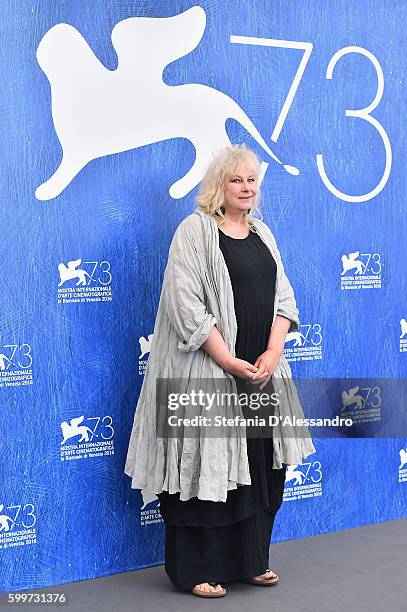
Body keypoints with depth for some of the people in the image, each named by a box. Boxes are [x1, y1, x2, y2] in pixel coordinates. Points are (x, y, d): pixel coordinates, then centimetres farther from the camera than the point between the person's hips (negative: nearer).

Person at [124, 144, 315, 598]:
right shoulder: (194, 231, -7)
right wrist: (230, 362, -17)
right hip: (208, 371, -6)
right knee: (208, 464, -2)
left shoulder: (261, 234, 14)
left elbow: (283, 297, 10)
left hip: (262, 369, 7)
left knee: (260, 464, 9)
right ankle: (197, 570, 10)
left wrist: (273, 353, -6)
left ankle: (249, 561, 24)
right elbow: (187, 305, -15)